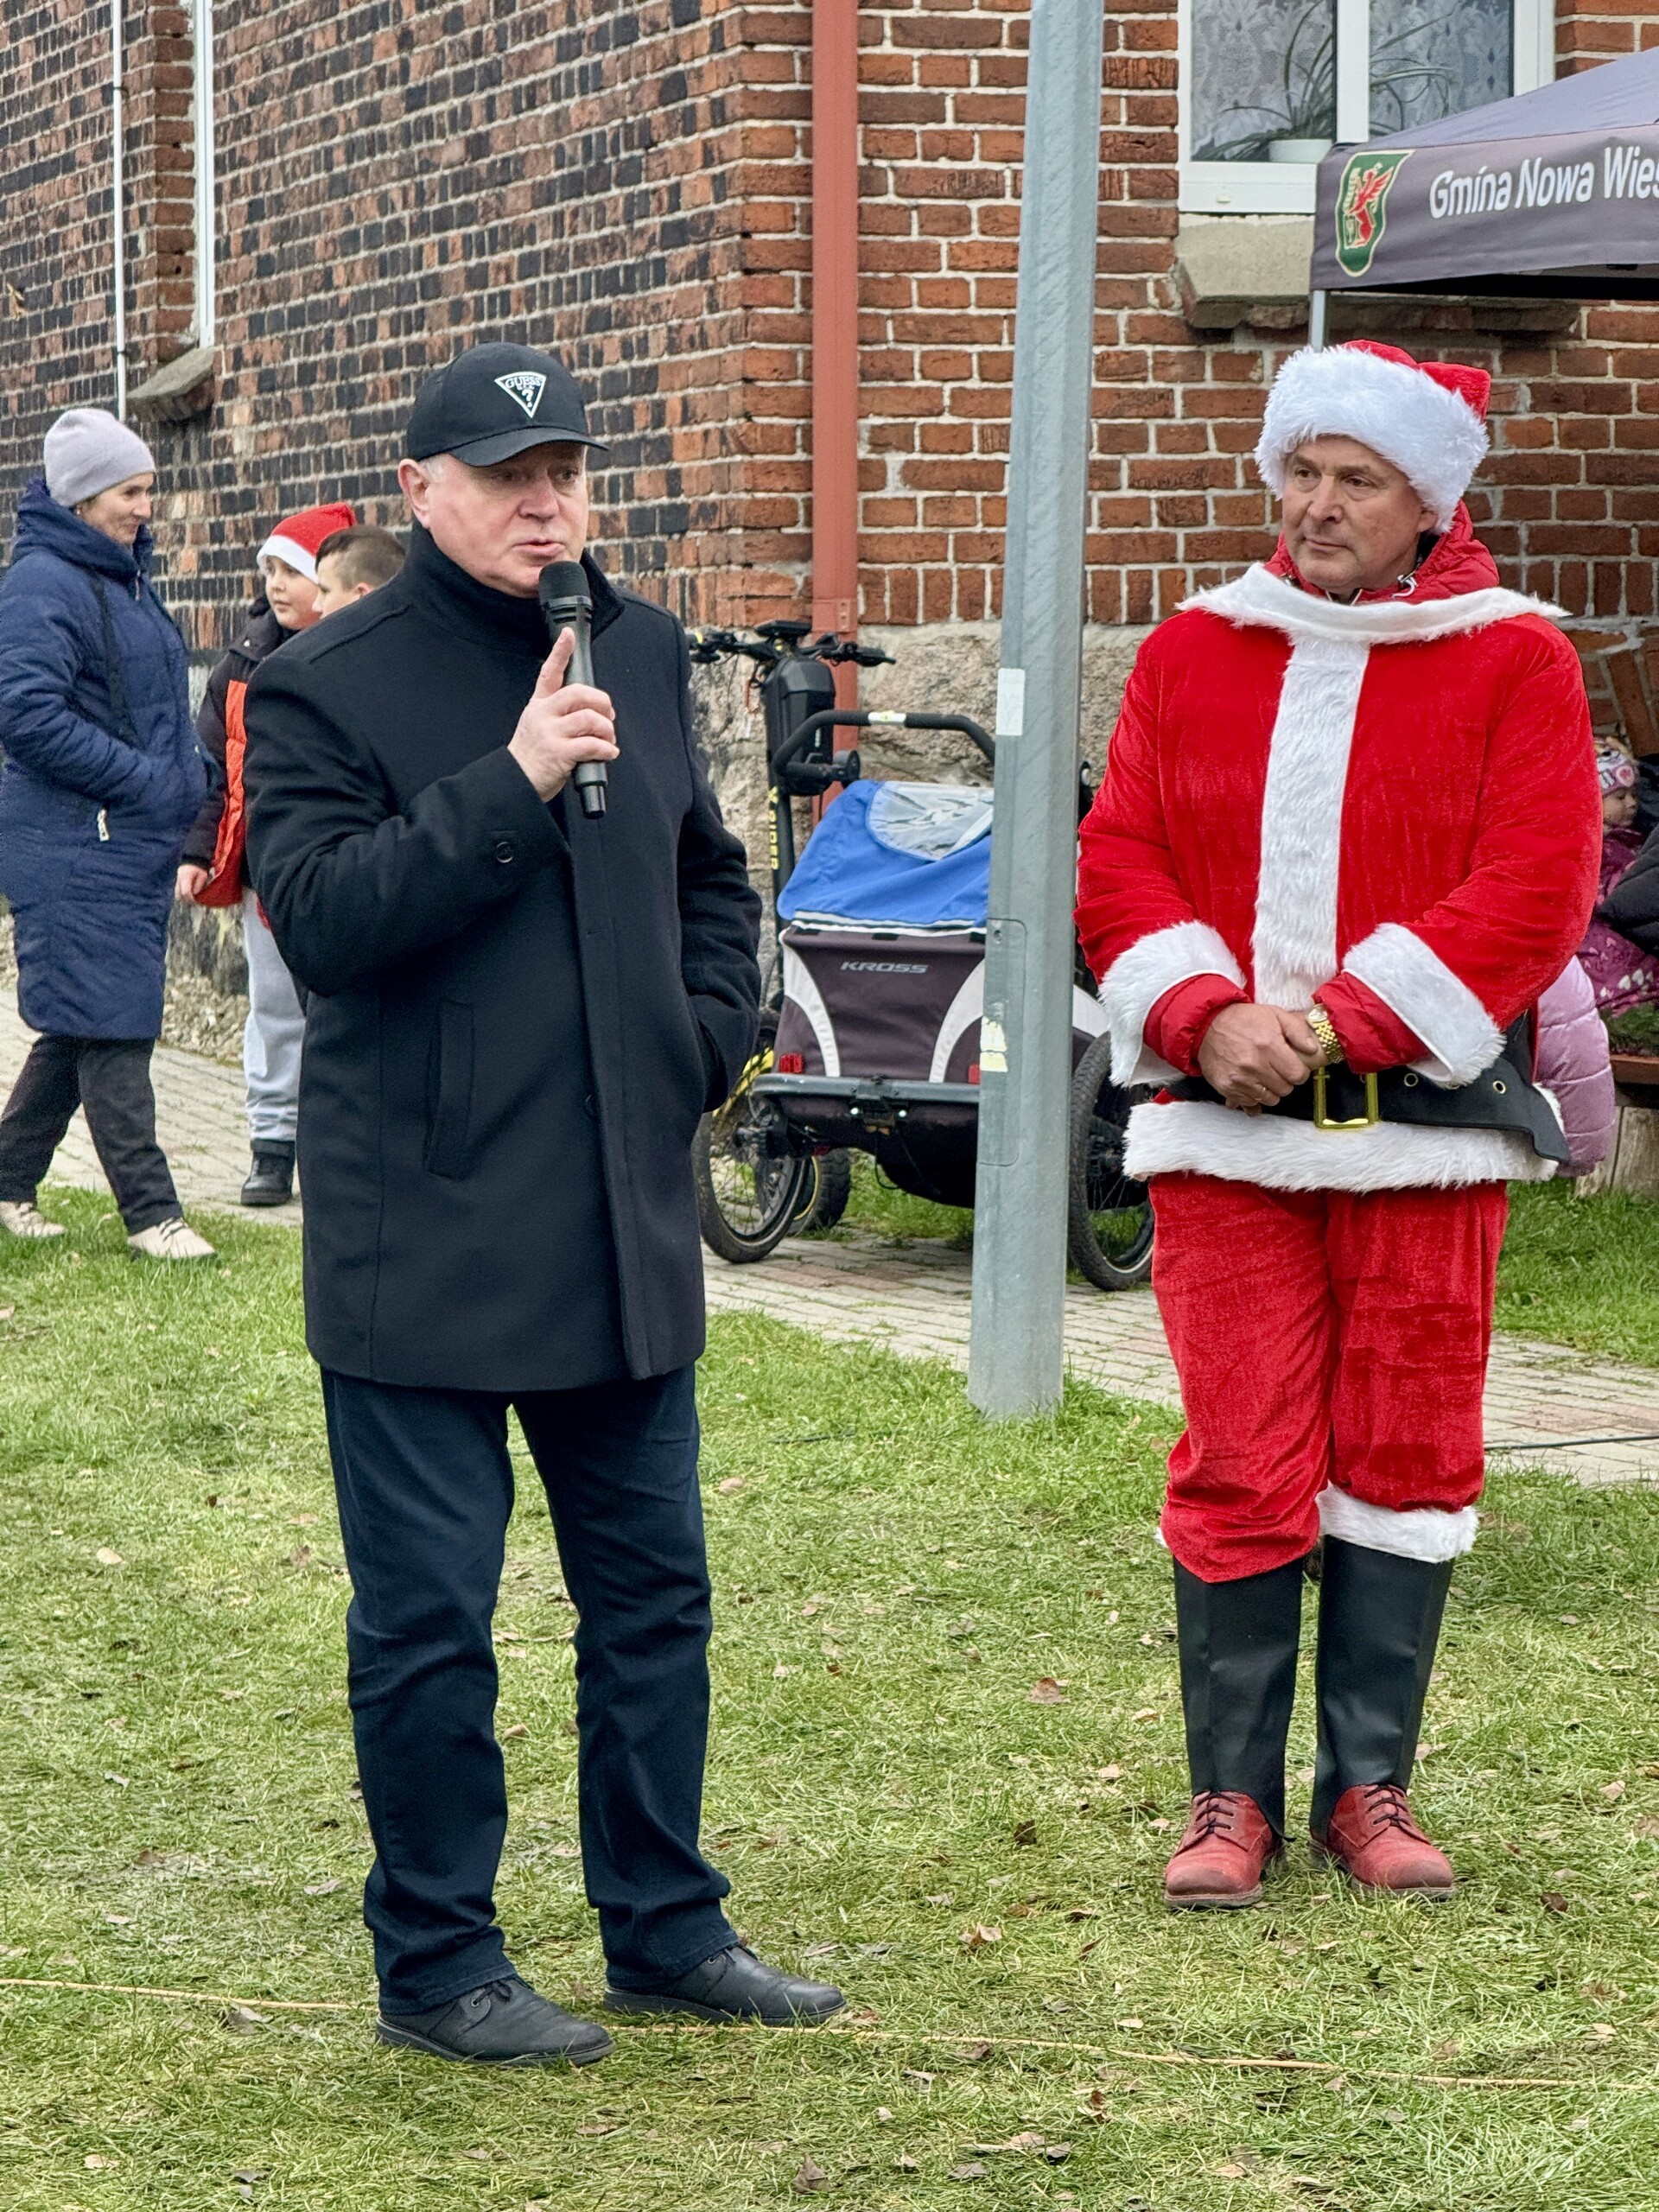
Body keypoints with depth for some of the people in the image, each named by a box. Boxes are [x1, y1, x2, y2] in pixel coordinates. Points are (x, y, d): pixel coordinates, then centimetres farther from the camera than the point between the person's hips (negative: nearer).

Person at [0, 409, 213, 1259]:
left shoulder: (125, 577, 16)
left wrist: (190, 770, 10)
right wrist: (146, 779, -19)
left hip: (137, 843, 9)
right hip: (76, 847, -9)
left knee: (83, 1027, 13)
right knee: (110, 1028, -5)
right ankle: (151, 1213, -3)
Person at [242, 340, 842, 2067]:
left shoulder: (643, 655, 11)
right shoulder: (327, 688, -8)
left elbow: (708, 872, 24)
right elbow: (320, 915, -20)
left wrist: (709, 1035, 8)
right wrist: (511, 788, -25)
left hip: (626, 1234, 6)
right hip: (420, 1243, -6)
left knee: (653, 1594, 13)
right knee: (426, 1617, 1)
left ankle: (664, 1927, 26)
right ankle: (435, 1965, 13)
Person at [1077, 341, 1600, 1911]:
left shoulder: (1513, 662, 2)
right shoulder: (1193, 653, 10)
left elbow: (1532, 894, -7)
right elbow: (1118, 860, 7)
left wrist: (1337, 1023, -14)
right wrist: (1207, 1015, -12)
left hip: (1423, 1128, -1)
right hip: (1224, 1130, 1)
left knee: (1402, 1468, 5)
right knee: (1240, 1469, -1)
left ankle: (1369, 1788, 16)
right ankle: (1231, 1795, 9)